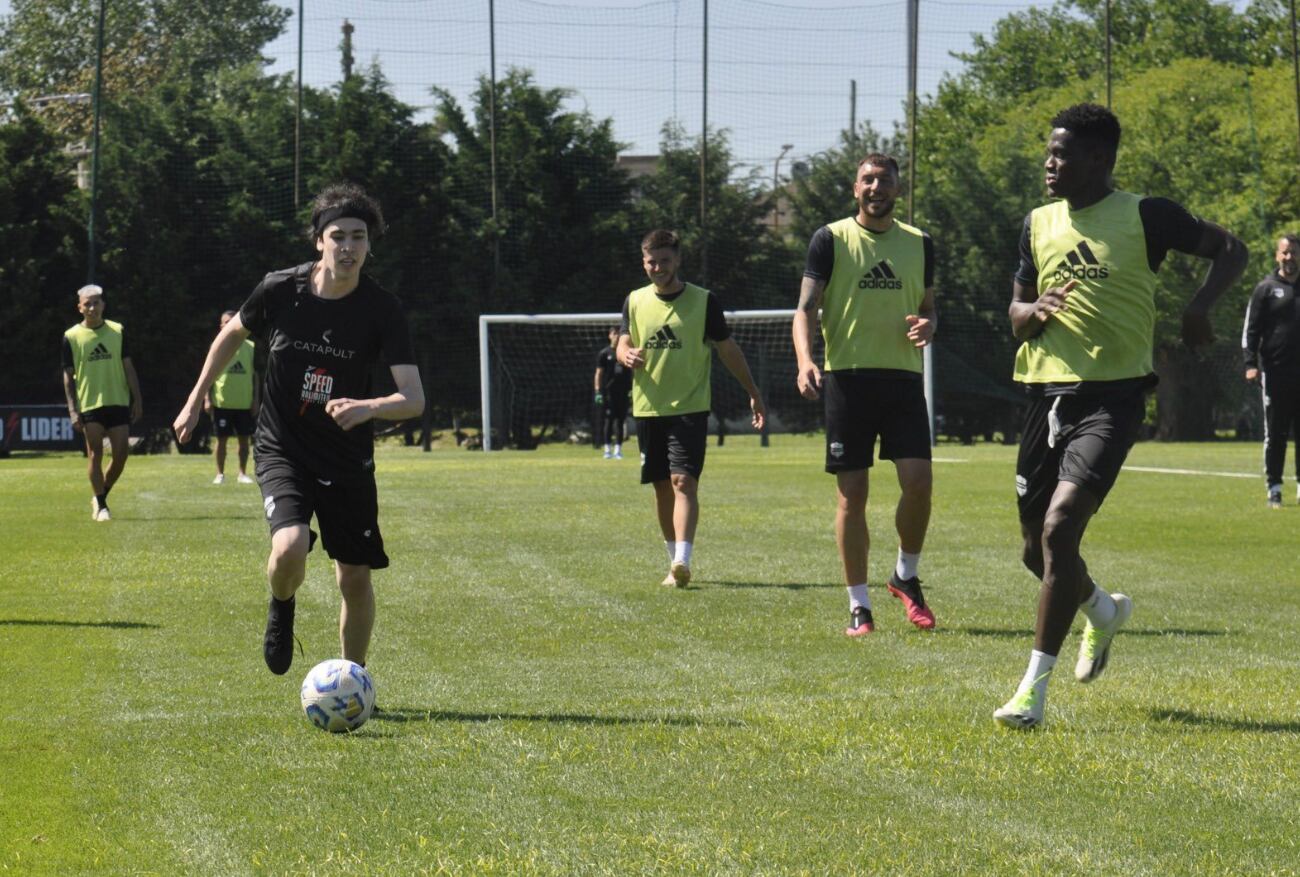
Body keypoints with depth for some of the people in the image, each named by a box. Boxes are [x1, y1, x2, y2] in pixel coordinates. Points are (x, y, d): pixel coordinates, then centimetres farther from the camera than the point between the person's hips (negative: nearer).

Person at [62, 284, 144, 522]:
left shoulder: (117, 331, 6)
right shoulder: (71, 337, 0)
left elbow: (128, 367, 8)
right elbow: (68, 375, 1)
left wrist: (137, 399, 2)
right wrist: (72, 410, -6)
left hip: (119, 402, 2)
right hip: (89, 404, -2)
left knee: (121, 453, -1)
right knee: (95, 453, -4)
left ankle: (100, 495, 18)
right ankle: (100, 505, 3)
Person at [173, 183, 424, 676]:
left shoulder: (383, 310, -13)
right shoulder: (280, 290, -11)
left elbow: (414, 398, -20)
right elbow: (232, 334, 11)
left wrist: (367, 408, -40)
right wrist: (195, 403, 15)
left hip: (349, 459, 1)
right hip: (282, 449, -1)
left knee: (355, 578, 4)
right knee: (290, 548, -26)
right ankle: (281, 608, 9)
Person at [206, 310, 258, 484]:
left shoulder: (250, 347, 5)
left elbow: (256, 376, 9)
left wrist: (255, 400, 4)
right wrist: (207, 399, -4)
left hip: (244, 403, 1)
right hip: (221, 402, -1)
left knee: (244, 438, 4)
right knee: (221, 439, 2)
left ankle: (243, 473, 14)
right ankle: (220, 474, 10)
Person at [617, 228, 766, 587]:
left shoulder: (703, 301, -1)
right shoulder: (635, 301, 8)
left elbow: (728, 349, 5)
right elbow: (622, 345, 5)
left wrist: (753, 393, 6)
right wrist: (627, 355, -20)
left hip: (690, 408, -4)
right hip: (648, 409, 4)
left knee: (683, 481, -16)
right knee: (662, 487, 9)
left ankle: (682, 562, -25)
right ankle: (675, 562, 20)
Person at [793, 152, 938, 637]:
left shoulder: (919, 243, 12)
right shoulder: (831, 240, 2)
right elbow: (805, 308, -3)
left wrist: (926, 326, -4)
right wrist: (805, 360, -21)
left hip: (904, 377, 2)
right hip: (848, 377, -2)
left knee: (918, 482, -10)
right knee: (852, 493, -1)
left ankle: (906, 577, 14)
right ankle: (859, 606, 7)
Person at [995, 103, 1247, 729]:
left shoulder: (1145, 216, -3)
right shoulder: (1039, 224, 10)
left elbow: (1229, 250, 6)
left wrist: (1199, 305, -13)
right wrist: (1036, 312, -9)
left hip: (1112, 395, -6)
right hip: (1047, 393, 6)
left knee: (1059, 529, -21)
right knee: (1037, 550, 12)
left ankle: (1034, 689, -16)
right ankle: (1104, 611, 46)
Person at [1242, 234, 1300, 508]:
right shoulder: (1267, 288, 2)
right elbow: (1251, 329, -2)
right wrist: (1251, 364, -13)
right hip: (1275, 372, -3)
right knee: (1275, 434, 1)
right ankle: (1274, 488, 6)